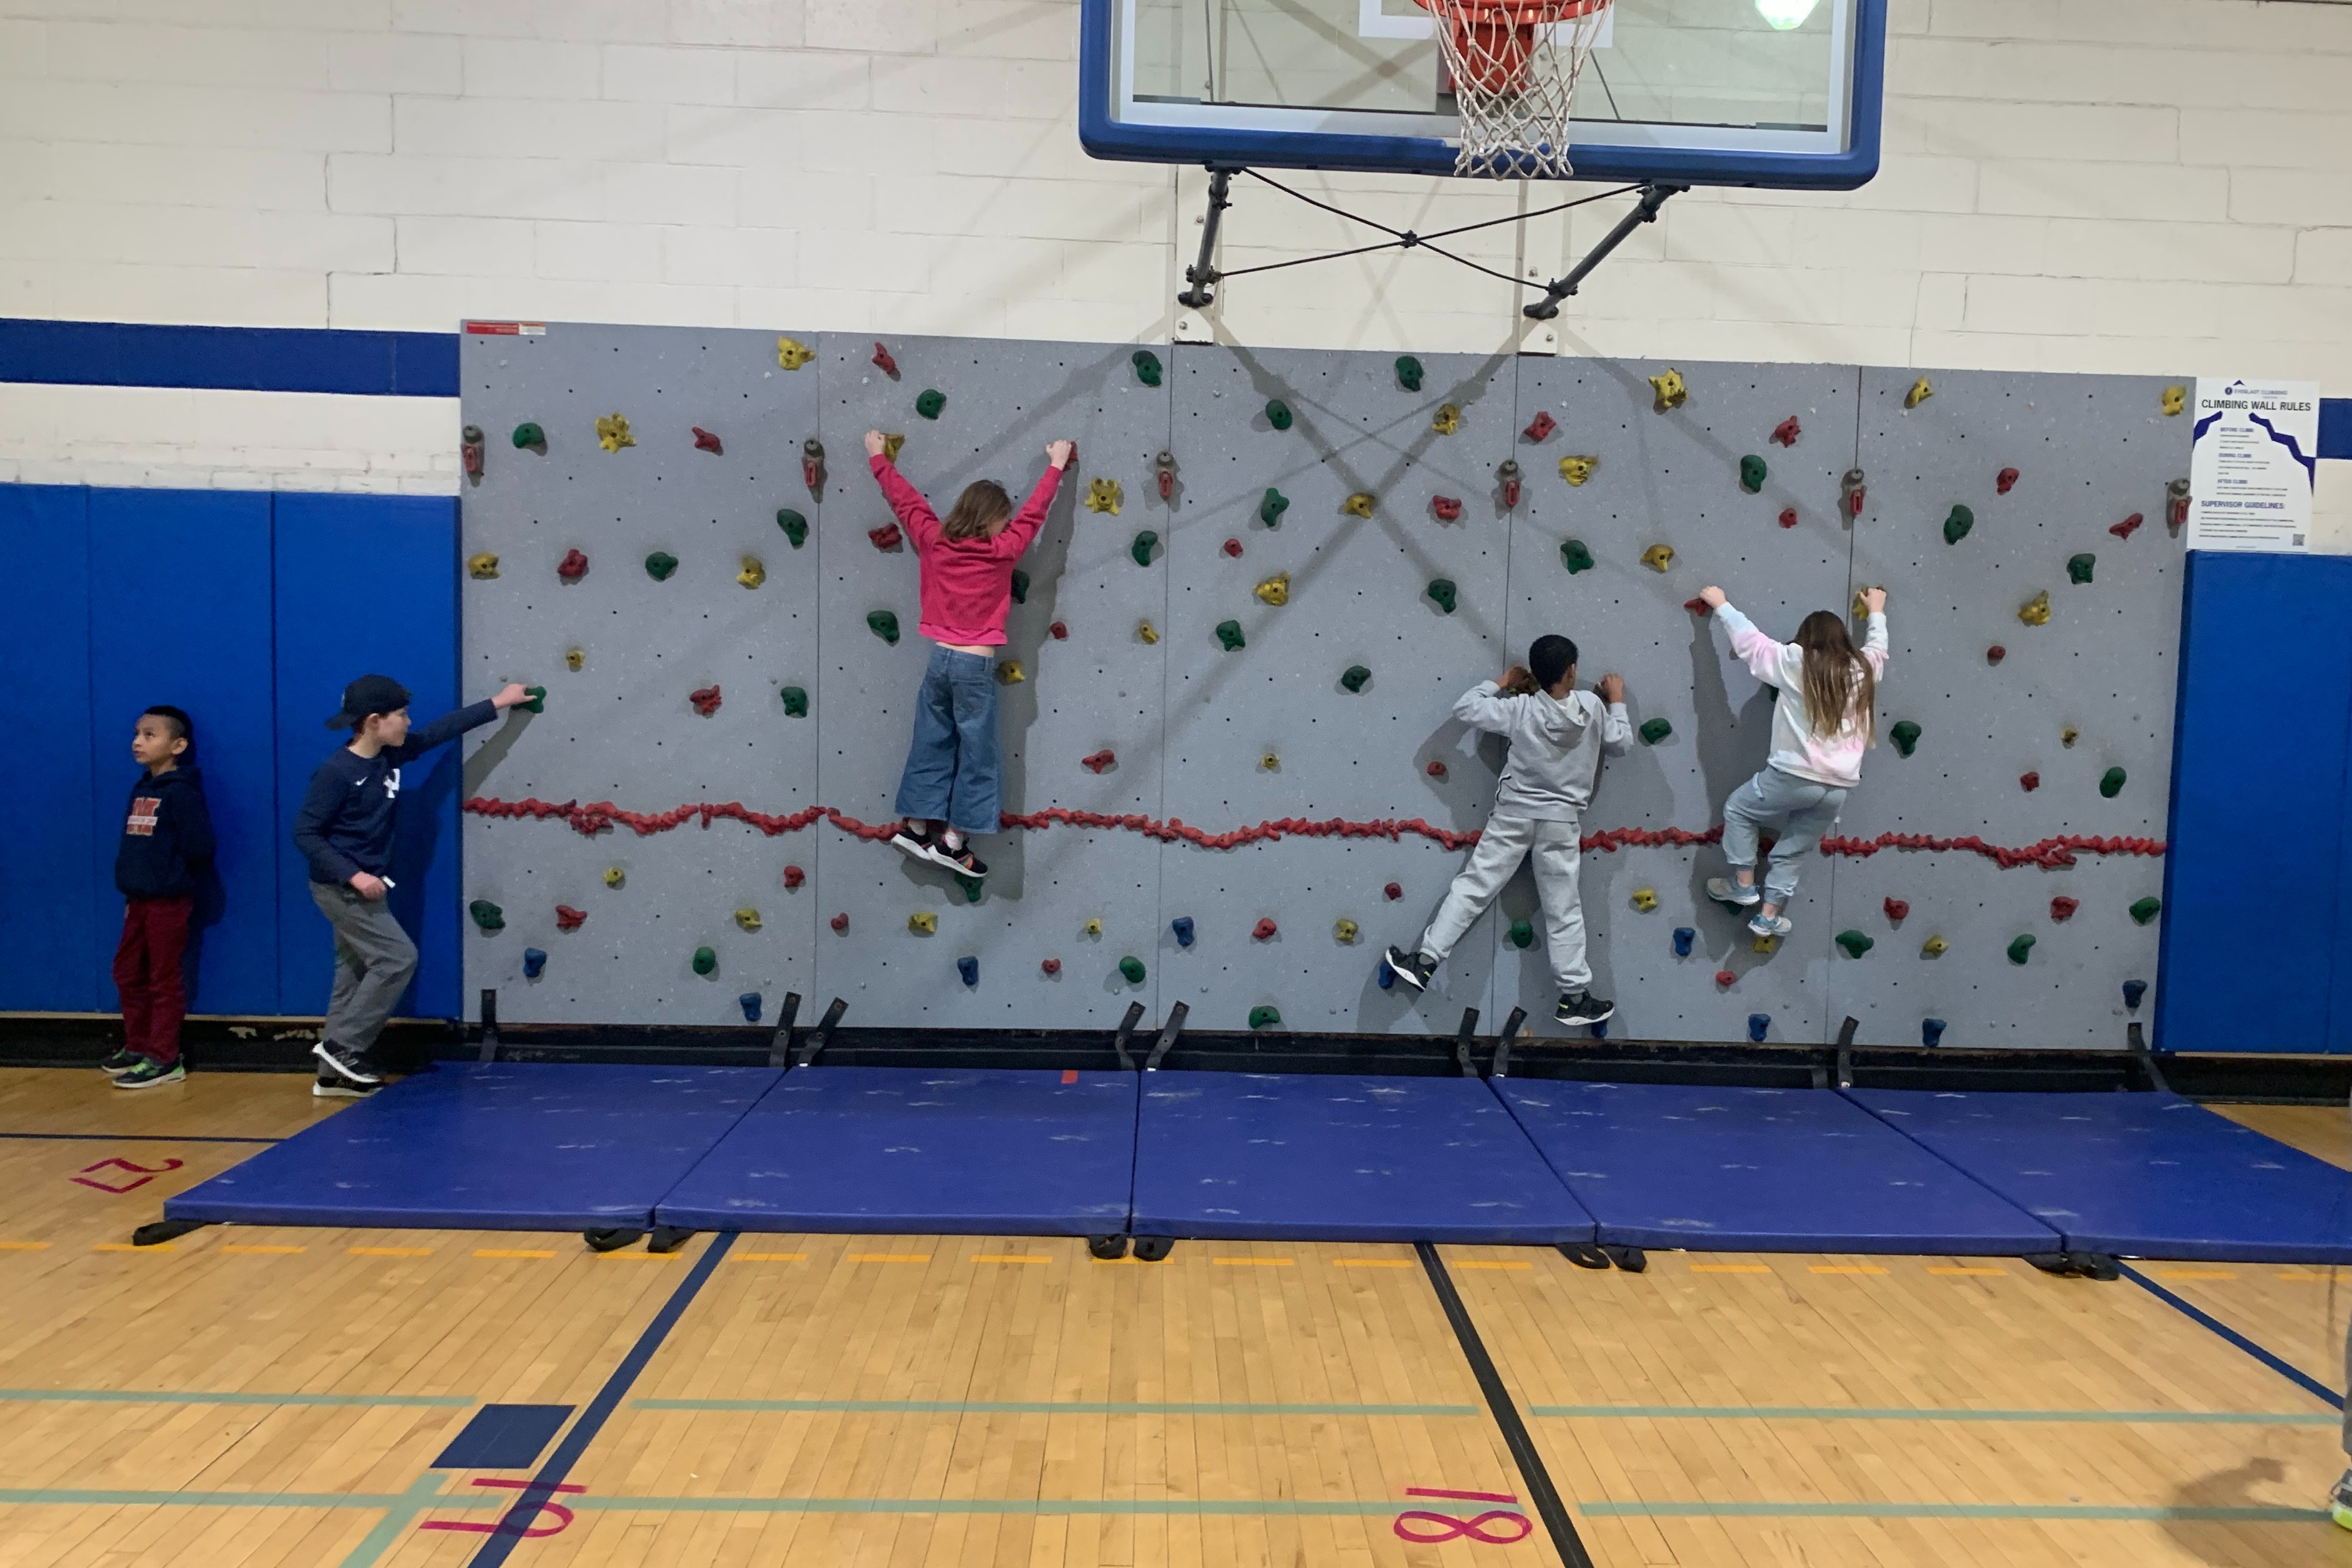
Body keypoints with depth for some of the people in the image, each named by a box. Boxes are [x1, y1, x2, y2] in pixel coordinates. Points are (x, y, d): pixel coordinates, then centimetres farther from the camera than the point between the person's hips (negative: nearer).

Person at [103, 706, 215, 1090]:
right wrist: (133, 881, 5)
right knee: (128, 973, 16)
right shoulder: (140, 790, 10)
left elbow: (199, 848, -19)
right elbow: (134, 844, 15)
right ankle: (138, 1046, 30)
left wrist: (175, 880, -4)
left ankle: (164, 1060, 7)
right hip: (138, 899, 8)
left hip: (169, 901, -8)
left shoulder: (182, 792, -15)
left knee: (164, 980, 0)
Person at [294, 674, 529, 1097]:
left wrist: (497, 704, 14)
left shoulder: (390, 755, 2)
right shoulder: (337, 772, -20)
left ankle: (333, 1075, 16)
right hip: (341, 888, -9)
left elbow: (441, 730, 12)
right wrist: (353, 876, -23)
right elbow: (305, 832, -18)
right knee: (398, 957, -11)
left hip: (359, 887, 9)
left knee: (355, 973, 10)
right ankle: (341, 1045, -1)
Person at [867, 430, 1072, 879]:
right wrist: (1057, 465, 15)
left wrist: (879, 458, 30)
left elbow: (903, 498, 15)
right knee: (977, 755, 4)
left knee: (930, 745, 15)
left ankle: (915, 826, 18)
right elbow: (1034, 512, 1)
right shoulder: (1001, 552, -9)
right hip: (976, 665, -5)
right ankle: (952, 842, 6)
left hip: (940, 659, 5)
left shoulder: (932, 539, 1)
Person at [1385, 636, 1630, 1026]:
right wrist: (1617, 702, 20)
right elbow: (1621, 744, 7)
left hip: (1514, 813, 0)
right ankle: (1575, 998, 12)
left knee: (1471, 888, 4)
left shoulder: (1521, 709, -11)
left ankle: (1424, 962, 1)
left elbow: (1464, 708, -5)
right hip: (1562, 821, 1)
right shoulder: (1592, 707, -8)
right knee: (1564, 912, 7)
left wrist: (1501, 683, 7)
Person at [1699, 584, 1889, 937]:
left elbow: (1748, 639, 7)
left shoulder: (1795, 662, -2)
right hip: (1838, 788, 5)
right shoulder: (1862, 670, 10)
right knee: (1791, 853, 19)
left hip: (1794, 776, -5)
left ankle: (1744, 885, 18)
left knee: (1738, 809, 21)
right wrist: (1876, 612, 51)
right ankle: (1768, 916, 21)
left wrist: (1720, 605, 21)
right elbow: (1877, 646, 33)